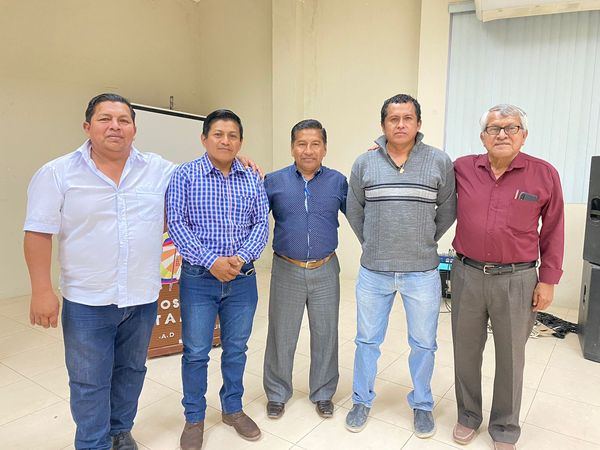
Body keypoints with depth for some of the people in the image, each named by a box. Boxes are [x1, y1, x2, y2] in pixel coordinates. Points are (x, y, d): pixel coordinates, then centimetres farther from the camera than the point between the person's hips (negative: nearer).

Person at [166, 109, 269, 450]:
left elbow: (262, 224, 1)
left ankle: (233, 408, 37)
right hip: (199, 278, -2)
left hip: (243, 279, 3)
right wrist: (211, 261, -18)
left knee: (236, 348, 16)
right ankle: (194, 418, 29)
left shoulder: (253, 179, 4)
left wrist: (242, 257, -15)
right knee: (196, 352, 8)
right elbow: (177, 223, -10)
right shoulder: (185, 175, -4)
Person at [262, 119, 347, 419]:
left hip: (325, 271, 1)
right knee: (281, 335, 12)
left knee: (325, 335, 13)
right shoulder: (274, 181, -1)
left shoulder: (338, 181, 1)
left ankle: (323, 393, 34)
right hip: (286, 270, 0)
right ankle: (277, 394, 33)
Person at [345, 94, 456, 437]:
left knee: (424, 344, 14)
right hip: (373, 271, 1)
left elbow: (447, 212, 7)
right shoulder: (364, 163, 0)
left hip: (422, 273, 0)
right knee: (367, 341, 14)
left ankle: (422, 404, 37)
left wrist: (424, 243, 12)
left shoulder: (440, 162, -3)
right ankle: (362, 400, 36)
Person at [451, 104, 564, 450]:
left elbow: (553, 231, 2)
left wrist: (548, 280, 1)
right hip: (467, 275, 2)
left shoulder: (545, 175, -4)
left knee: (511, 359, 12)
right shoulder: (461, 169, -1)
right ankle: (468, 417, 36)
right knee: (466, 353, 14)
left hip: (517, 280, -1)